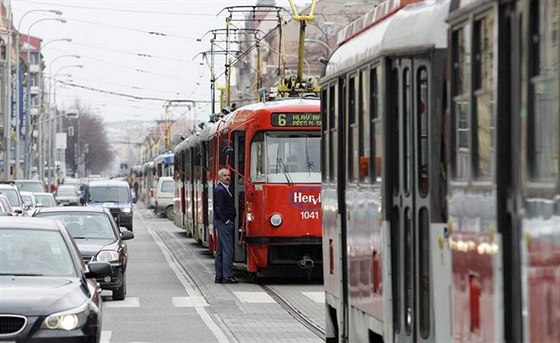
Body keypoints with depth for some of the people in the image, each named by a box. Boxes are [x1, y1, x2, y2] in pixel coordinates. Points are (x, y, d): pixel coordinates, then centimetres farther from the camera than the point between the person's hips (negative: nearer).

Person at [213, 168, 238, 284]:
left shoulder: (225, 189, 18)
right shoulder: (219, 190, -13)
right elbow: (219, 208, -19)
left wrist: (229, 221, 16)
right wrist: (226, 221, -18)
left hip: (223, 222, 11)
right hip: (223, 222, -11)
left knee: (221, 250, 11)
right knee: (228, 249, -10)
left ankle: (219, 276, 14)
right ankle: (227, 276, -10)